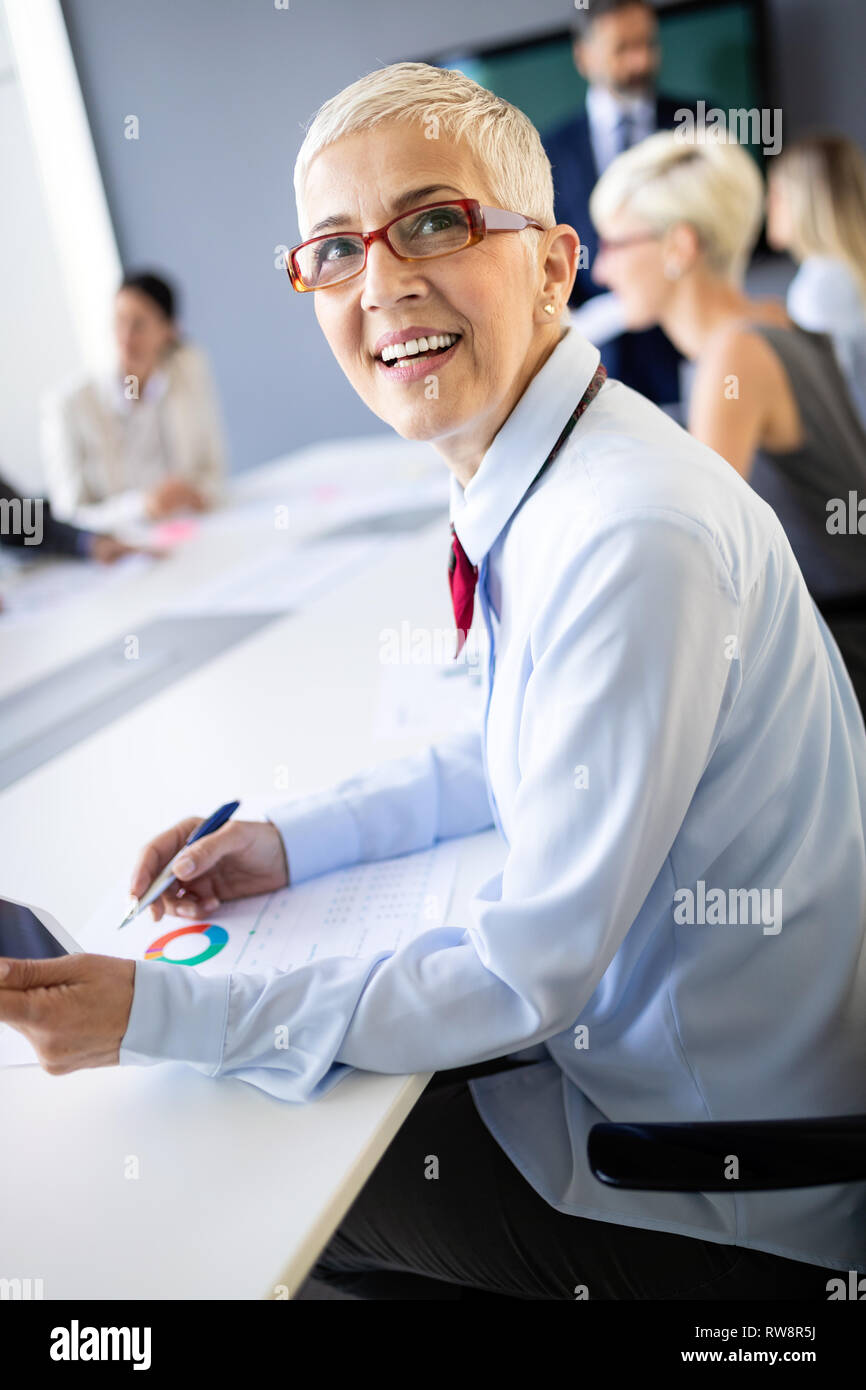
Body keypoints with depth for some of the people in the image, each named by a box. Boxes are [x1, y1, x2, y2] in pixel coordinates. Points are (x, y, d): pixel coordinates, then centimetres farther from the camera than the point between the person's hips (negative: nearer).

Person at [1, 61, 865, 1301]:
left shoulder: (632, 537, -32)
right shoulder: (545, 480, -2)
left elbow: (531, 974, -26)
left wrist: (163, 1015, -21)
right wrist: (294, 840, 4)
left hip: (721, 1186, -7)